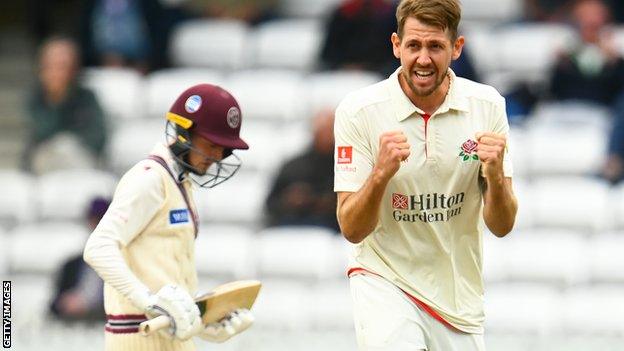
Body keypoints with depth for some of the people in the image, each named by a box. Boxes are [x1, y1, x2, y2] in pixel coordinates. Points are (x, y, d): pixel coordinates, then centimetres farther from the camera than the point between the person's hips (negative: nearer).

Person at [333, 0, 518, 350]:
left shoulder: (487, 105, -3)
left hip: (459, 293, 3)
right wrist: (381, 174, -28)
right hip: (384, 279, -3)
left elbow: (502, 226, -3)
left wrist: (495, 177, -24)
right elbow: (352, 230, -11)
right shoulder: (358, 111, -10)